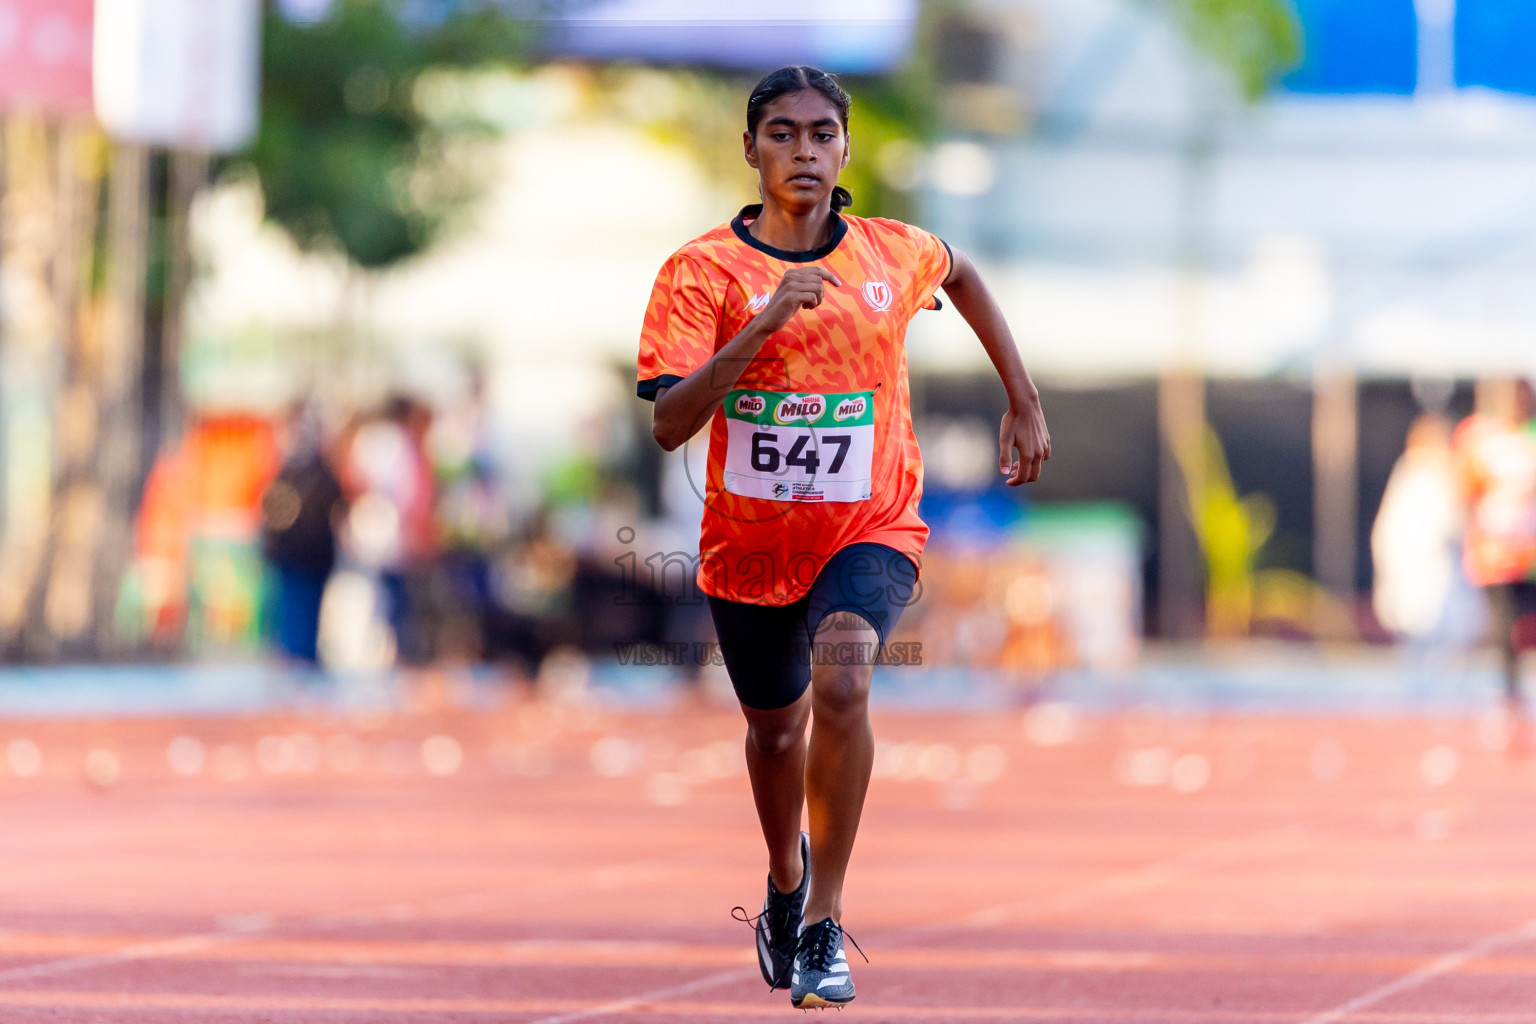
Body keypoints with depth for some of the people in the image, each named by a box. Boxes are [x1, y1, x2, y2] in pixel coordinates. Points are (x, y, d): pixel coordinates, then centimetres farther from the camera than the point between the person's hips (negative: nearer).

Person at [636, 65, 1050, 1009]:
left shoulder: (894, 254, -4)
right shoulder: (705, 271, -12)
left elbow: (961, 273, 21)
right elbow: (670, 423, -23)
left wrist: (1025, 402, 20)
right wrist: (766, 322, -33)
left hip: (870, 530, -1)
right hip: (750, 539, 1)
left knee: (841, 680, -30)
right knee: (775, 729, 20)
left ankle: (824, 926, -21)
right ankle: (786, 878, 54)